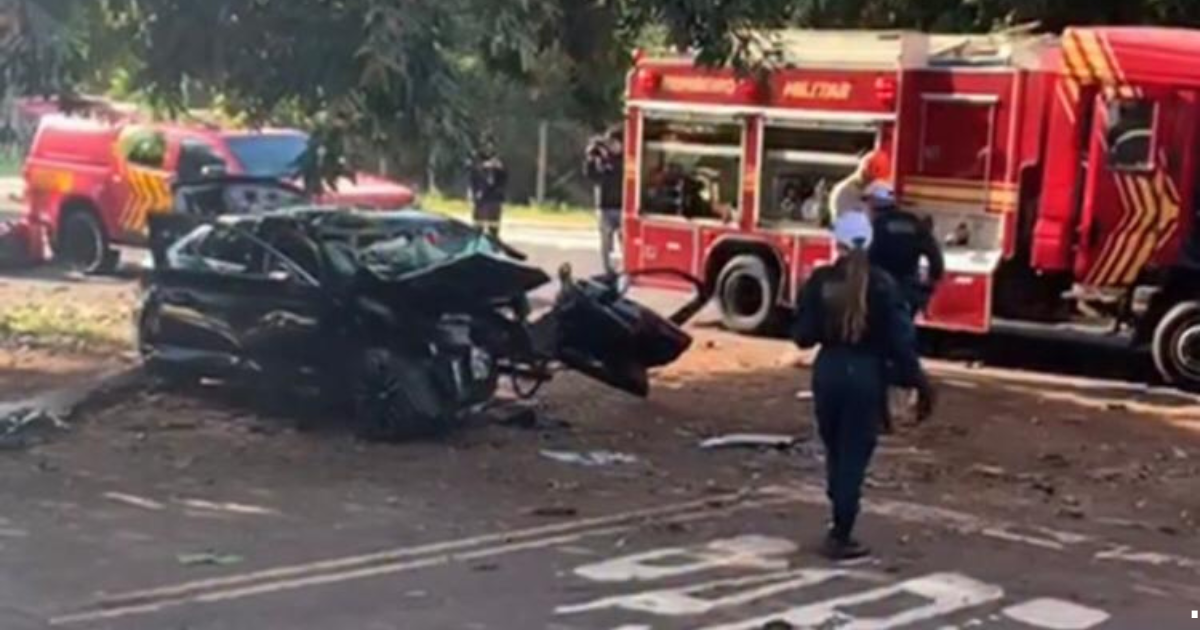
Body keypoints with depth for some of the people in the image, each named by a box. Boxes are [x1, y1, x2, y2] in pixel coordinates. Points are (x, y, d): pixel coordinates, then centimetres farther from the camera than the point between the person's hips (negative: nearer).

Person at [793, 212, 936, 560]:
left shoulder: (820, 281, -5)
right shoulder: (881, 284, -10)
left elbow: (803, 335, -2)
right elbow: (899, 340, -10)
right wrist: (920, 383, -3)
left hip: (828, 371, 2)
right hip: (866, 374, -2)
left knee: (835, 451, 18)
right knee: (854, 456, 4)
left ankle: (839, 527, 26)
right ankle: (841, 537, 5)